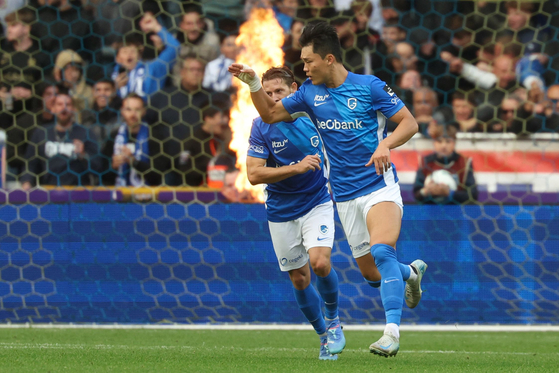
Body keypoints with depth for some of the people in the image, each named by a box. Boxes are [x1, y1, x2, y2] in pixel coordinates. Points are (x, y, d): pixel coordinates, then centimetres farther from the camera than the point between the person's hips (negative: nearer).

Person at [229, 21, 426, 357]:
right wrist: (253, 83, 2)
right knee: (371, 274, 9)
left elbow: (410, 122, -6)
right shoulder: (310, 92, 7)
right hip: (345, 196, 6)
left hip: (379, 185, -6)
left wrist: (386, 144, -24)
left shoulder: (370, 87, -8)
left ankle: (392, 333, -32)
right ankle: (411, 273, 43)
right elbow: (270, 113, 17)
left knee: (381, 252, -28)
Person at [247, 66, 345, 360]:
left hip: (317, 201, -1)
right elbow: (254, 174, -20)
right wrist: (297, 168, -27)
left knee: (320, 262, -22)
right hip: (281, 212, 1)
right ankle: (325, 336, 26)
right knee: (299, 278, 6)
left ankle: (333, 319, 5)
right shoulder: (262, 127, -13)